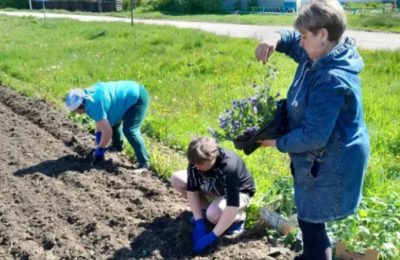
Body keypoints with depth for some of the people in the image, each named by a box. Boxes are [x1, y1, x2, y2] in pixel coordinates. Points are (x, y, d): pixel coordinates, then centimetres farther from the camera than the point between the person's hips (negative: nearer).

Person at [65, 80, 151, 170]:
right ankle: (117, 146, 42)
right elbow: (100, 121, 13)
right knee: (113, 119, 23)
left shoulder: (94, 105, -27)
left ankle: (144, 164, -13)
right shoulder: (88, 94, 2)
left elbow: (107, 132, -25)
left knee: (130, 131, -19)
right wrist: (99, 143, 12)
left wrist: (100, 150, -11)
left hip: (138, 98, -11)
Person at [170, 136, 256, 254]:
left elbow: (232, 206, -43)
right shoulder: (196, 160, -25)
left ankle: (239, 217, -3)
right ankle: (205, 208, 4)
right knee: (176, 179, -11)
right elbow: (192, 190, -16)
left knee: (213, 214, -36)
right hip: (214, 187, 6)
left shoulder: (229, 167, -41)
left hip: (239, 192, -6)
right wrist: (199, 222, -24)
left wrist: (212, 236, -41)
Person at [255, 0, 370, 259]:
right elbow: (293, 41, 19)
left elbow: (313, 136, -31)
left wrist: (278, 143, -16)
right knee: (309, 214, 28)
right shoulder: (318, 57, -2)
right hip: (323, 157, 11)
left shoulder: (331, 80, -33)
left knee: (310, 219, 4)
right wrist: (275, 42, -5)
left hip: (330, 162, -11)